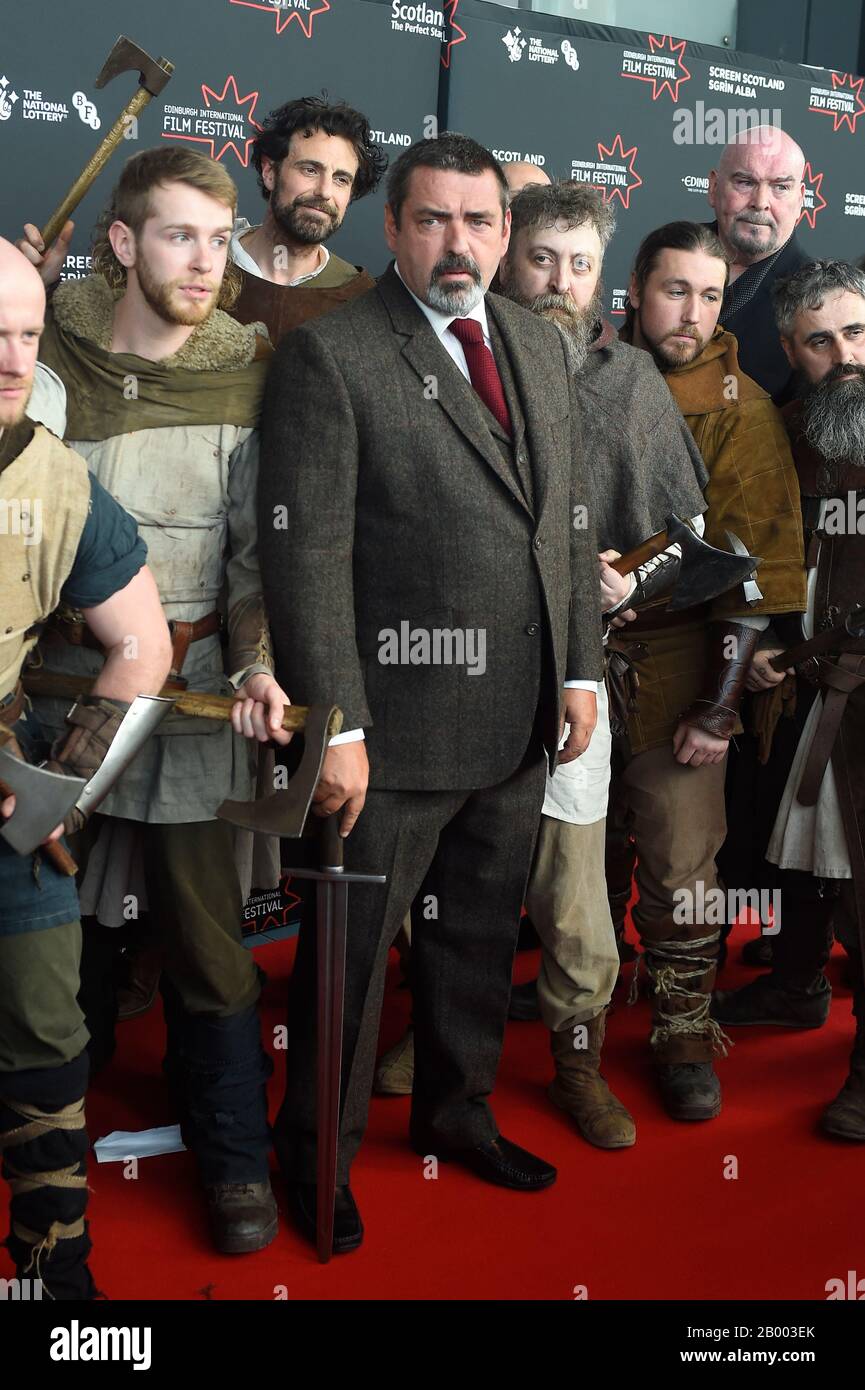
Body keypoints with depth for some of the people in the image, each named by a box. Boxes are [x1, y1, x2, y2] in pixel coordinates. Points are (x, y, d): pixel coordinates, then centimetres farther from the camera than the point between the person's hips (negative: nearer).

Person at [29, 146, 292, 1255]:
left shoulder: (247, 375, 0)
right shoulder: (48, 354, 1)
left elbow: (261, 543, 0)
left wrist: (259, 664, -15)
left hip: (195, 689, -1)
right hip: (60, 678, 1)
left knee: (206, 936, 4)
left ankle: (234, 1158, 22)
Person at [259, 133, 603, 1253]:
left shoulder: (539, 346, 11)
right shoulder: (330, 355, -10)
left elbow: (569, 522, 14)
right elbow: (307, 553, -15)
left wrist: (580, 669, 8)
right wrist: (334, 726, -18)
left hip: (518, 722, 7)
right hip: (400, 722, -6)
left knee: (481, 933, 21)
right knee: (353, 949, 8)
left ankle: (456, 1111, 43)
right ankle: (316, 1157, 30)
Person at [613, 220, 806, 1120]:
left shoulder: (738, 407, -4)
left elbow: (763, 567, -8)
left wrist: (719, 704, -11)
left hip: (672, 670, -2)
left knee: (681, 865, 2)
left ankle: (684, 1035, 21)